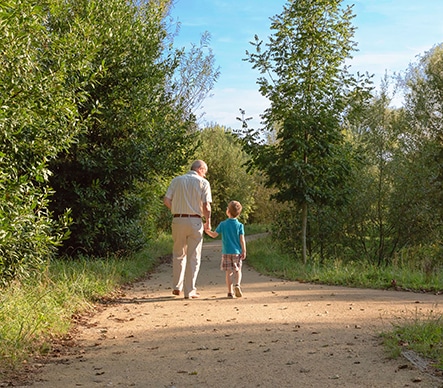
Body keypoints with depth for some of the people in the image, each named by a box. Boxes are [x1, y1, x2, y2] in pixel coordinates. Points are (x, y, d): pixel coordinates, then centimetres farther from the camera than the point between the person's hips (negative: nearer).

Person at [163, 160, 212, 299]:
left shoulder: (176, 180, 8)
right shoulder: (203, 183, 0)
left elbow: (166, 201, 0)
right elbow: (206, 206, -9)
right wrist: (208, 222, 5)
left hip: (178, 220, 3)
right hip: (195, 221, -3)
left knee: (178, 254, 18)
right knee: (193, 257, 6)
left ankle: (176, 287, 19)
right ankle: (189, 291, 7)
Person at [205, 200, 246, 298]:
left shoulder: (223, 224, -3)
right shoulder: (240, 225, -4)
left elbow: (214, 235, 4)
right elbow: (242, 240, -6)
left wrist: (207, 231, 20)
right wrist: (244, 251, 0)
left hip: (226, 252, 0)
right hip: (237, 252, 0)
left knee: (228, 272, 5)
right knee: (238, 270, 11)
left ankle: (230, 291, 4)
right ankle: (237, 285, -13)